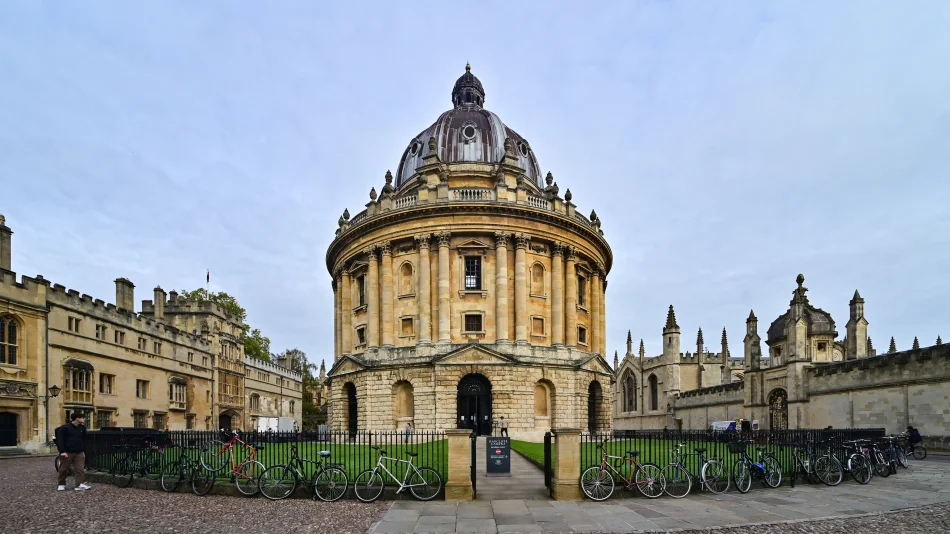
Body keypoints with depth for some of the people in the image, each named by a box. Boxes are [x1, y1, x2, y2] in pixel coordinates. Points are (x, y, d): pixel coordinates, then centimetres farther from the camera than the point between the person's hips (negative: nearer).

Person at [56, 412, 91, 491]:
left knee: (80, 469, -5)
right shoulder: (64, 428, -8)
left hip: (79, 453, 4)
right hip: (67, 452, -4)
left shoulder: (82, 428, 9)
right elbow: (60, 440, -10)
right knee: (64, 469, 9)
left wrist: (84, 451, 13)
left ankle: (81, 484, -8)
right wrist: (62, 451, -16)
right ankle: (61, 484, 25)